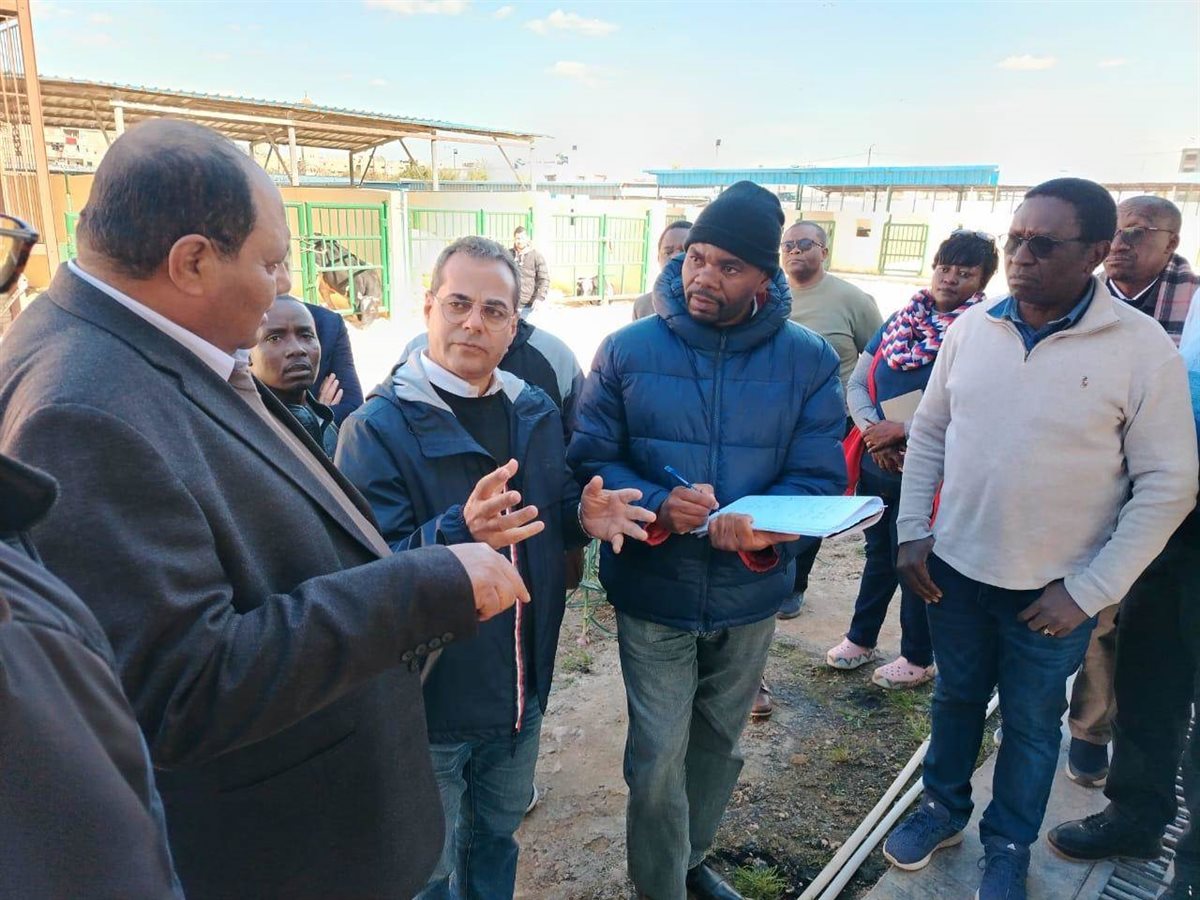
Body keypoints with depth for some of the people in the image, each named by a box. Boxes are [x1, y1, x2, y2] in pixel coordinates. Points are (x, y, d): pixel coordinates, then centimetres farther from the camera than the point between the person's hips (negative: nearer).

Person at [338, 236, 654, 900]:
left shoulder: (536, 413, 1)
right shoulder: (379, 426, -19)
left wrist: (585, 515, -11)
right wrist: (459, 533, -43)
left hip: (520, 687, 6)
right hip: (430, 696, -5)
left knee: (499, 834, 28)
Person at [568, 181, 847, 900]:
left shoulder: (808, 360, -6)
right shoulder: (628, 350, -8)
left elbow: (822, 478, -8)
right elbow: (590, 461, -8)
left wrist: (761, 529, -29)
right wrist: (658, 507, -27)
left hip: (751, 595, 3)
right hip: (654, 595, -2)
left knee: (719, 746, 22)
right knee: (658, 760, 4)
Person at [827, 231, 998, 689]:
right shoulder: (901, 319, 5)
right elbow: (857, 382, 5)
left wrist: (901, 430, -21)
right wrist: (871, 429, -12)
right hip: (877, 464, 5)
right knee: (878, 555, 20)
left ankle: (919, 659, 28)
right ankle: (861, 638, 38)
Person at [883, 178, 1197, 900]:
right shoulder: (972, 326, -4)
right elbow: (929, 431, 6)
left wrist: (1087, 592, -13)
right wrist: (913, 532, 0)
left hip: (1054, 591, -3)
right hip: (954, 569, 3)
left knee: (1032, 722, 16)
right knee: (956, 697, 21)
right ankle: (944, 809, 45)